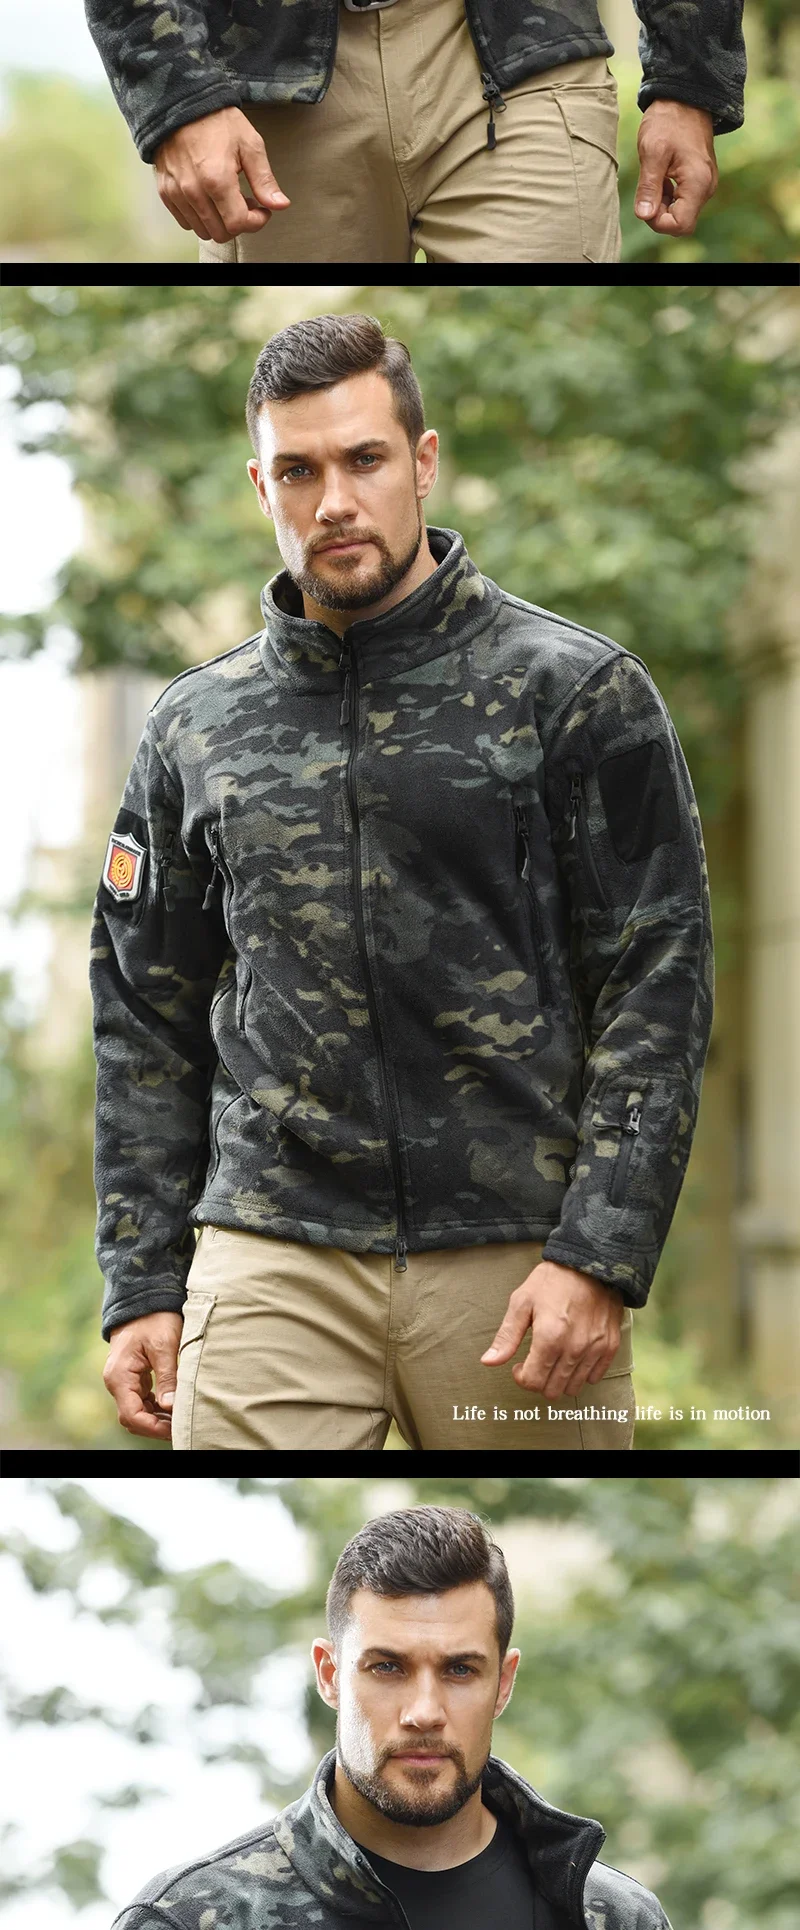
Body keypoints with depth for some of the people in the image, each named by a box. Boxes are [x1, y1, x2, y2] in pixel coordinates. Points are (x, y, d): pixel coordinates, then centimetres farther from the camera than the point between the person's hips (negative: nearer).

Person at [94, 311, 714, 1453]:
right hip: (271, 1265, 2)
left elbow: (658, 982, -3)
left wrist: (600, 1256, -12)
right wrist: (140, 1285, 8)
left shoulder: (577, 691, 1)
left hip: (518, 1260, -2)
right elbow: (147, 1025, 16)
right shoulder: (197, 728, 12)